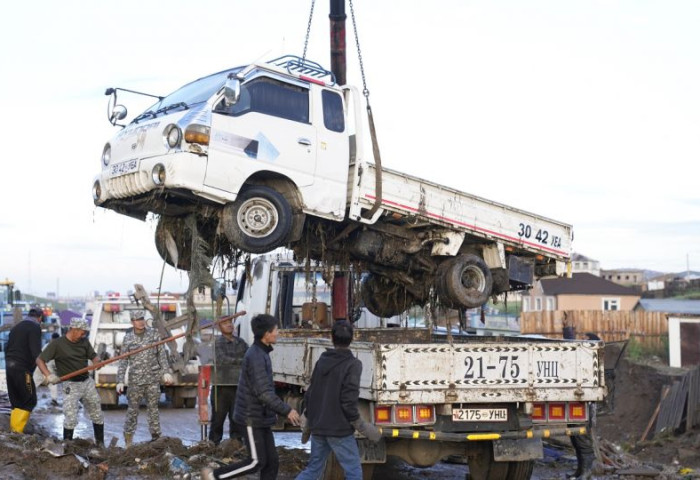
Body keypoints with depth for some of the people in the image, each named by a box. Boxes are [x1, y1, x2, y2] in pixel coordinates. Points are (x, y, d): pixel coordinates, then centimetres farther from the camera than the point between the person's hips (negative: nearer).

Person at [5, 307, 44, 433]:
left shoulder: (16, 327, 19)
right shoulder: (34, 328, -8)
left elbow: (7, 348, 23)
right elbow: (36, 351, -19)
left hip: (10, 367, 8)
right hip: (23, 369, -8)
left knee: (16, 402, 14)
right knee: (29, 401, -3)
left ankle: (13, 431, 11)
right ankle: (17, 431, -11)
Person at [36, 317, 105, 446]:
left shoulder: (84, 342, 4)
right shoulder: (57, 344, -11)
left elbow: (94, 356, 8)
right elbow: (40, 360, -10)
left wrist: (97, 362, -17)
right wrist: (48, 375, -26)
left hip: (87, 382, 5)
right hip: (71, 385, -5)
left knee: (97, 415, 12)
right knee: (71, 419, -11)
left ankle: (100, 444, 26)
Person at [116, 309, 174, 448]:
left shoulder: (153, 334, 3)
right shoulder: (128, 338, 1)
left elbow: (161, 354, 6)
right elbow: (123, 361, 2)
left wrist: (166, 372, -2)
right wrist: (120, 381, -3)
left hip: (153, 378, 1)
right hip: (135, 379, -1)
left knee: (153, 408, 4)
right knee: (132, 409, 3)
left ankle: (156, 436, 10)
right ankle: (128, 440, 10)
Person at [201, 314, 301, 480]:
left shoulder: (261, 353, 11)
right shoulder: (255, 356, -20)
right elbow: (263, 392, -24)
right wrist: (286, 410, -20)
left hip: (261, 417, 9)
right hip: (252, 418, -9)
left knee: (272, 462, 6)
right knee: (256, 462, -5)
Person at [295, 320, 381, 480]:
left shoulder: (321, 361, 8)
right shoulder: (352, 364, -12)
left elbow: (309, 394, 12)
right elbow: (348, 400, -19)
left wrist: (309, 420, 23)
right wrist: (360, 425, -8)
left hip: (318, 427, 7)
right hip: (339, 429, -7)